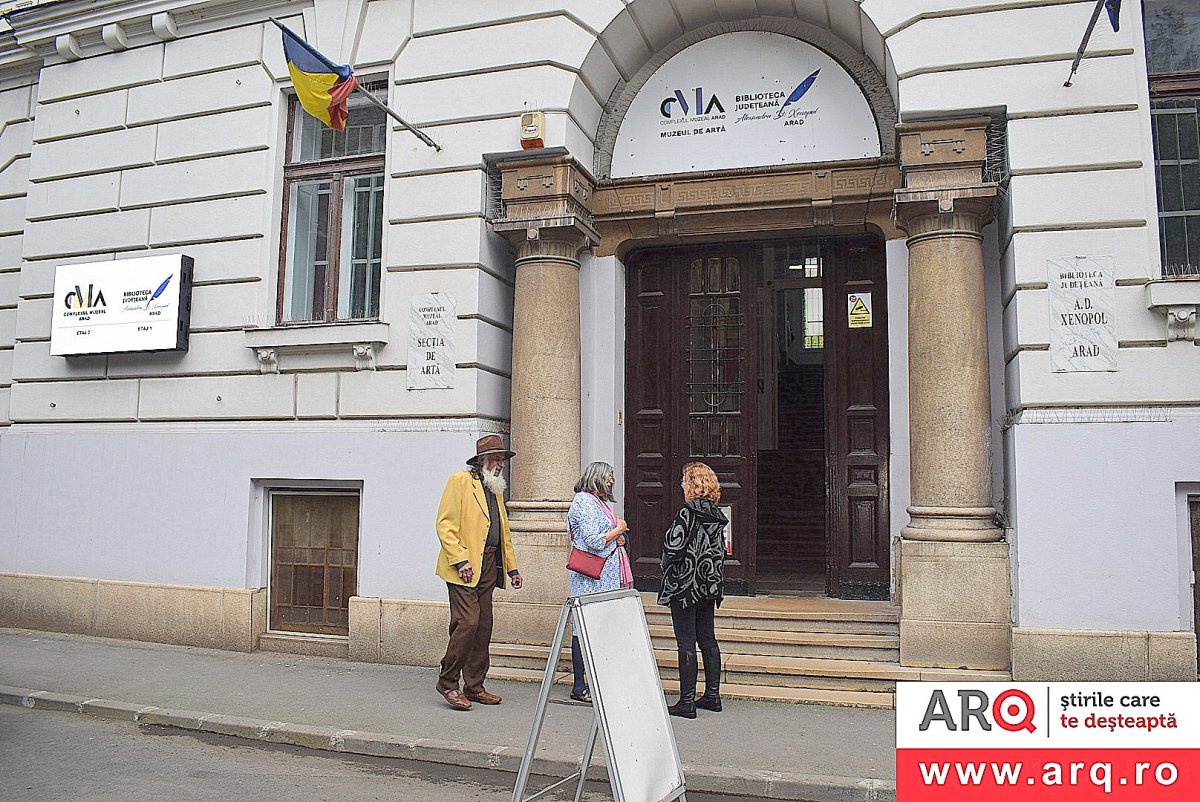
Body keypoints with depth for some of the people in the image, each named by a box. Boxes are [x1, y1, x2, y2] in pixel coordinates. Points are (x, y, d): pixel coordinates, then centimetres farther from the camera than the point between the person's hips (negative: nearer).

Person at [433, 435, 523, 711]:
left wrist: (512, 567, 20)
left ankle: (474, 687, 16)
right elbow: (445, 524, -10)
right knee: (467, 622, -14)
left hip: (489, 567, 8)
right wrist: (460, 560, -18)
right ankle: (447, 682, 0)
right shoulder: (460, 481, -2)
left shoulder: (496, 490, 22)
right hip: (464, 568, -7)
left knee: (483, 627, 7)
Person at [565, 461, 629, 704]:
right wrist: (617, 531, -3)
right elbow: (594, 541, -18)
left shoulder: (599, 502, 20)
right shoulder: (583, 502, -10)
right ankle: (580, 687, 0)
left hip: (605, 576, 10)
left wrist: (618, 538, 10)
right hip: (590, 577, -10)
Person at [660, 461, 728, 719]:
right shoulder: (716, 514, 8)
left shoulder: (687, 511, -15)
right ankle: (712, 695, 21)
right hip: (710, 585, 8)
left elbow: (673, 547, -18)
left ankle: (687, 702, 2)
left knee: (686, 643, -2)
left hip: (685, 584, -8)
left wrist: (666, 567, 1)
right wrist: (715, 583, 18)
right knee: (708, 640, 14)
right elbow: (719, 550, 12)